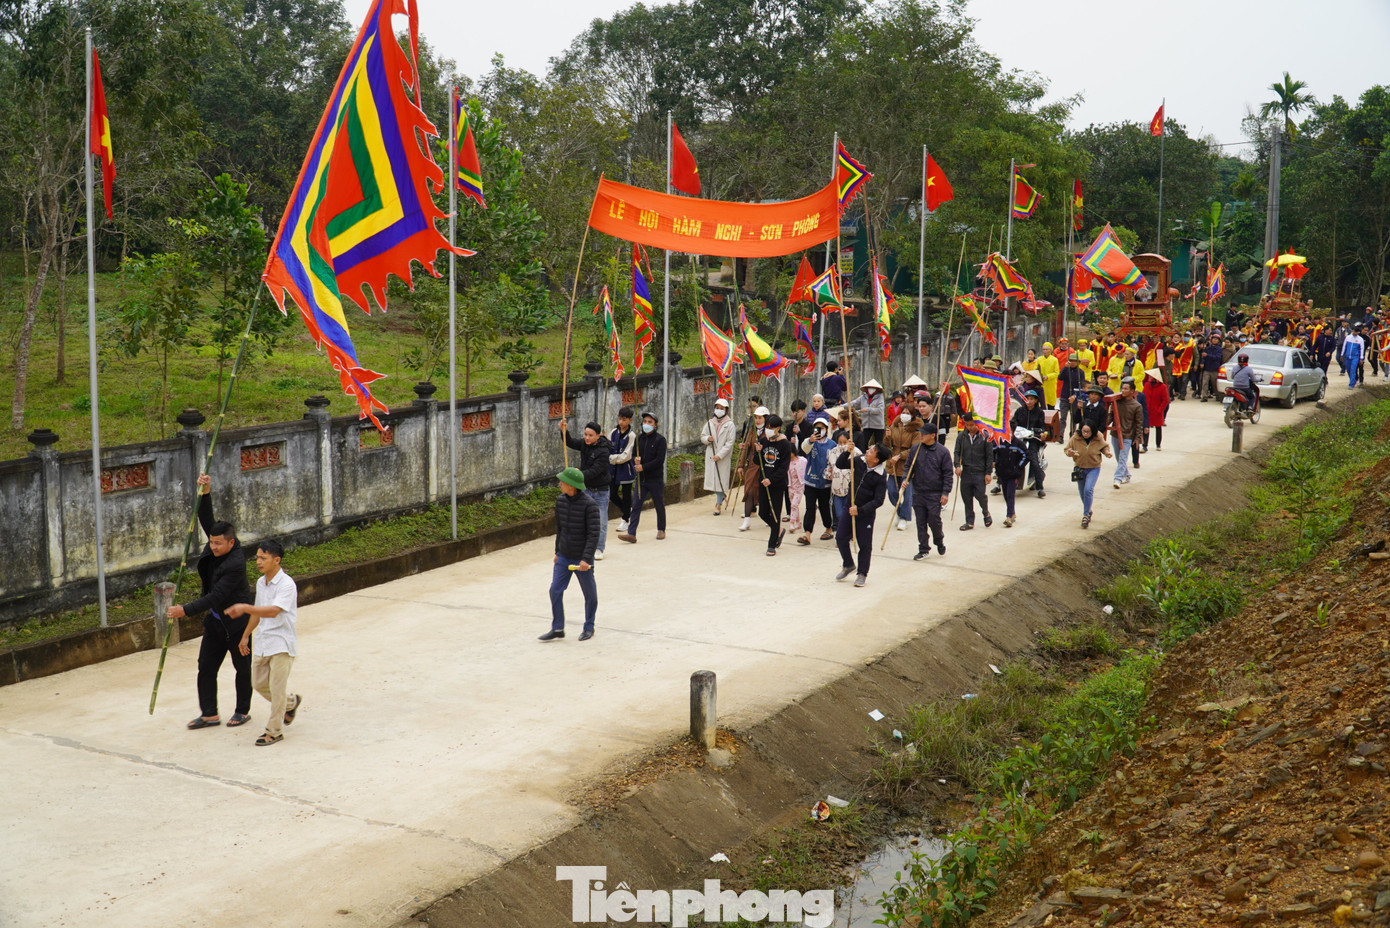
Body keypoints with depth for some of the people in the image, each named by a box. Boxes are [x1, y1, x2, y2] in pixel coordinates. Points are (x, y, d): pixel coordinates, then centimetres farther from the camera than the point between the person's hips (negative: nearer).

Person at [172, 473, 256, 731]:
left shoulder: (235, 564, -28)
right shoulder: (216, 547, -5)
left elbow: (216, 596, -31)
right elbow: (207, 521, -7)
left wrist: (186, 610, -33)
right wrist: (205, 493, -22)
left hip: (237, 622, -8)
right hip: (216, 620, 8)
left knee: (242, 667, 9)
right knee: (206, 667, 6)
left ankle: (243, 711, 23)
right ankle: (209, 714, 13)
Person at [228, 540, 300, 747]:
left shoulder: (286, 584, -18)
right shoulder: (261, 583, 8)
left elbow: (273, 611, -32)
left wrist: (245, 608, -41)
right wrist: (246, 635, 24)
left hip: (281, 643, -8)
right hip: (261, 641, 8)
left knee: (276, 687, -3)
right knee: (259, 683, 14)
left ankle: (274, 731, 8)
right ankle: (291, 702, 37)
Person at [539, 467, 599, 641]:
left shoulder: (589, 504, -18)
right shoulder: (561, 500, 1)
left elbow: (594, 533, -18)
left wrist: (586, 559, -23)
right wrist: (557, 552, 17)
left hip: (582, 559, -5)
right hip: (564, 556, 5)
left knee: (589, 594, 10)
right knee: (555, 591, 0)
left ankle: (589, 627, 27)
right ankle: (557, 628, 12)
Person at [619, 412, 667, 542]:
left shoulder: (660, 439, -7)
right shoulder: (639, 438, 8)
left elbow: (660, 460, -14)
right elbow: (634, 455, 11)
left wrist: (643, 467, -19)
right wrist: (636, 461, -13)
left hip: (655, 479, -4)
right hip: (641, 478, 4)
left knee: (659, 506, 10)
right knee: (636, 505, -5)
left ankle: (661, 530, 27)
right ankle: (631, 533, -9)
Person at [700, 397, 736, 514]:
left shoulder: (730, 424, -4)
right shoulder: (710, 423, 9)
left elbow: (730, 443, -8)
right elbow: (702, 437, 15)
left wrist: (720, 455, -16)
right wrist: (707, 439, -10)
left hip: (723, 457, -4)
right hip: (710, 455, 4)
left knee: (721, 478, -3)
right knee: (712, 477, 5)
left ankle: (719, 504, 3)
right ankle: (722, 495, 31)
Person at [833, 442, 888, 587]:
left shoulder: (880, 478, -19)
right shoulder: (859, 462, -5)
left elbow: (878, 500, -20)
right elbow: (839, 464, 5)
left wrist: (860, 510, -25)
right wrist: (847, 452, -12)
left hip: (866, 513, -5)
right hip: (850, 508, 5)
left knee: (865, 544, 3)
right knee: (840, 537, 6)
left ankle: (862, 573, 19)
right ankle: (848, 565, 28)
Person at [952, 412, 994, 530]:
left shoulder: (984, 436, -6)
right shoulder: (961, 436, 3)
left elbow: (990, 456, -2)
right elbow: (957, 452, 5)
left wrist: (988, 473, -5)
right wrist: (957, 465, -13)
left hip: (980, 473, -3)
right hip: (966, 472, 3)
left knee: (980, 495, -8)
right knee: (967, 497, 7)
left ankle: (986, 513, 23)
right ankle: (969, 521, 19)